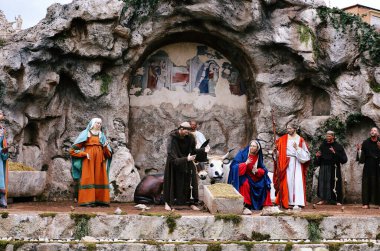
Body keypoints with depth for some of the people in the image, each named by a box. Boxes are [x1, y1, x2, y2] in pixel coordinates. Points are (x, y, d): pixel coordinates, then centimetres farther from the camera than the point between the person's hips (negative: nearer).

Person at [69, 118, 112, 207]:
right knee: (88, 178, -9)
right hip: (88, 160, -4)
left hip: (99, 161, 4)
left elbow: (108, 154, 14)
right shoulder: (85, 134, 7)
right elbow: (74, 149, 1)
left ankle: (100, 200, 0)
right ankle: (87, 201, -11)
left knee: (100, 179, -2)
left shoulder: (102, 135, 18)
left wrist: (105, 147, -7)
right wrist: (84, 154, -10)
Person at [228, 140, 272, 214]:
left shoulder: (258, 157, 5)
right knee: (246, 184, -35)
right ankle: (245, 206, -36)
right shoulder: (242, 153, -7)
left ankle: (264, 205, -2)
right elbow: (234, 166, -14)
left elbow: (263, 170, 6)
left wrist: (257, 170, -16)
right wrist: (245, 163, -26)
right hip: (242, 175, -5)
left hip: (254, 177, 5)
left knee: (264, 184, -15)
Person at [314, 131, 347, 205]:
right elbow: (319, 159, 21)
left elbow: (344, 159, -9)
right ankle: (323, 199, 13)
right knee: (323, 183, 3)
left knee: (335, 184, -3)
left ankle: (338, 200, 5)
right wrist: (317, 156, -2)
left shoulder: (338, 146, -1)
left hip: (334, 168, -3)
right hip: (323, 167, 4)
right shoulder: (323, 145, 10)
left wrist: (335, 153, -19)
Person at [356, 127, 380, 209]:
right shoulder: (366, 143, 4)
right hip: (368, 166, 0)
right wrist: (359, 149, -14)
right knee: (367, 183, -2)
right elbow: (362, 155, 3)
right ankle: (366, 203, -1)